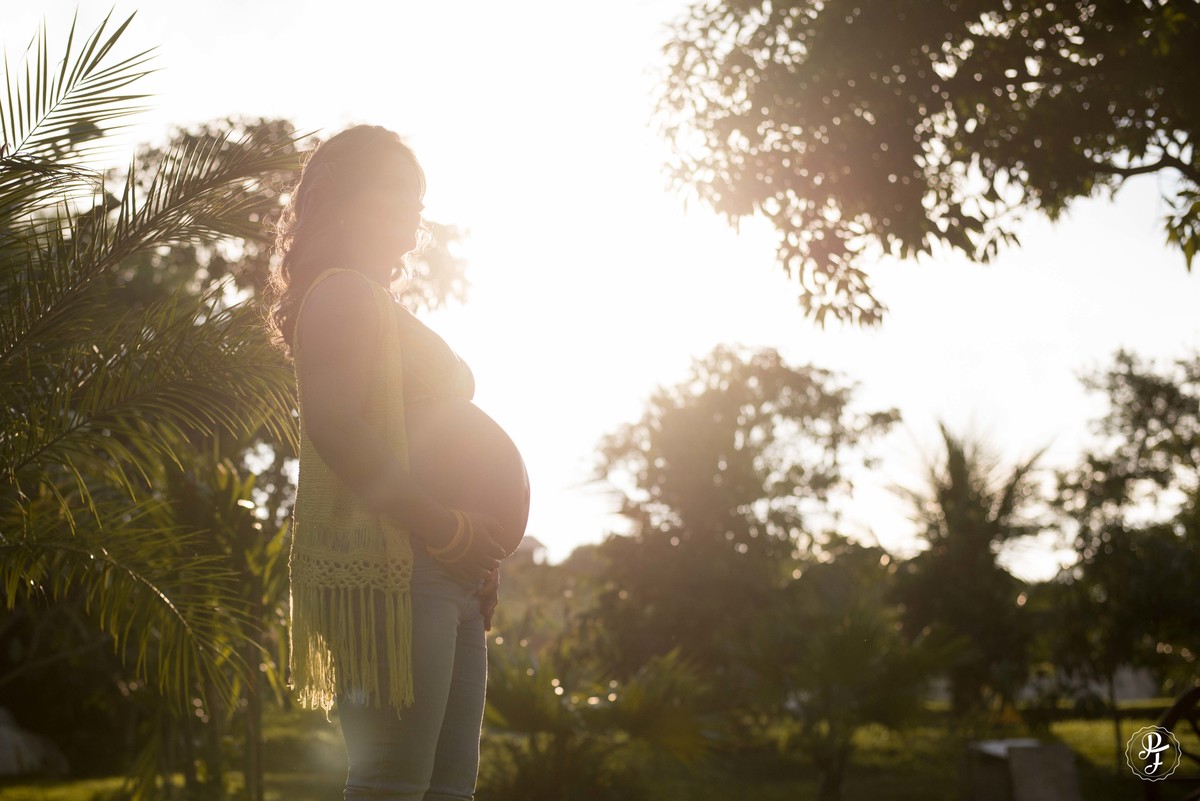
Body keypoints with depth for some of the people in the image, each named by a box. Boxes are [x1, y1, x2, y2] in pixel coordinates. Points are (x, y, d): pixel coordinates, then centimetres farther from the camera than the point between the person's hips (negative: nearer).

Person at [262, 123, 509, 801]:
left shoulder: (383, 307, 25)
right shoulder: (344, 293, -4)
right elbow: (334, 425, -19)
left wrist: (480, 550, 13)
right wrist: (448, 530, -18)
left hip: (445, 576, 10)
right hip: (391, 567, -10)